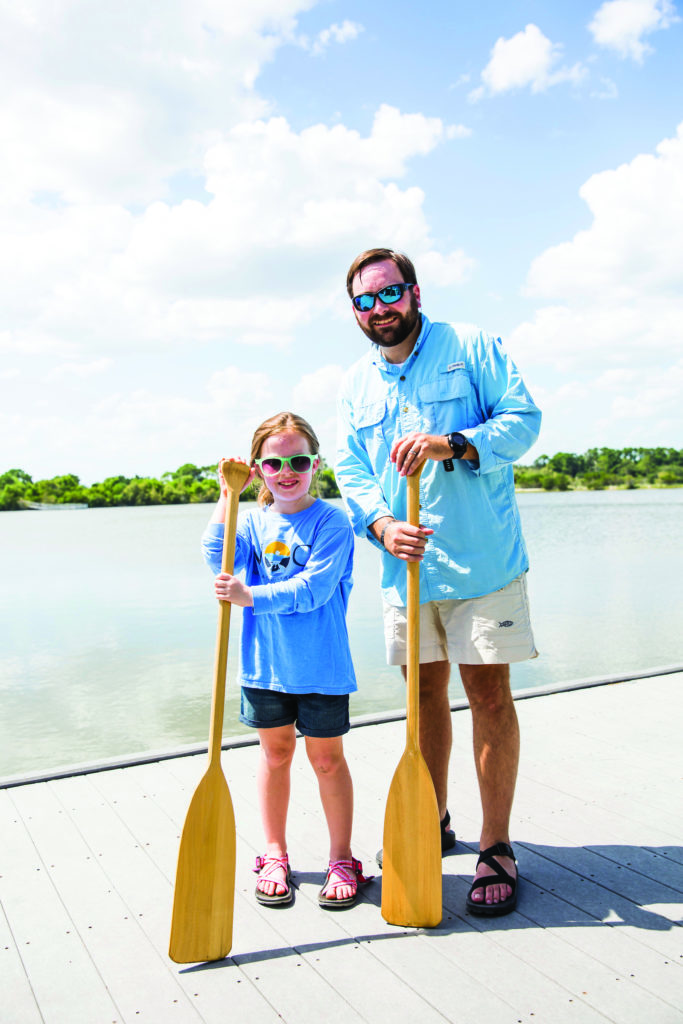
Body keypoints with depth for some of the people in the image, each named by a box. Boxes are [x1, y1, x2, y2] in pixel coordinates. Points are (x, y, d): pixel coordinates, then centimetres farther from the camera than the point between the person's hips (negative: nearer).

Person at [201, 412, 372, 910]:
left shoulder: (330, 521, -10)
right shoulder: (254, 519, 3)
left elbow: (311, 590, -20)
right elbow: (218, 557, -14)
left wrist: (250, 597, -27)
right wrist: (228, 494, -14)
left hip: (320, 665, -4)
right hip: (265, 663, 4)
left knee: (327, 758, 8)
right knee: (275, 753, 16)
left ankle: (342, 859, 26)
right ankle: (275, 855, 32)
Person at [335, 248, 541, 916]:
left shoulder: (471, 348, -1)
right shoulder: (355, 386, 11)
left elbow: (523, 418, -9)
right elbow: (352, 473, 5)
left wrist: (452, 445, -24)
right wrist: (382, 524, -14)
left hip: (482, 559, -4)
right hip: (406, 564, 4)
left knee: (489, 696, -1)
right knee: (427, 693, 14)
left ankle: (497, 849, 14)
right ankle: (433, 823, 32)